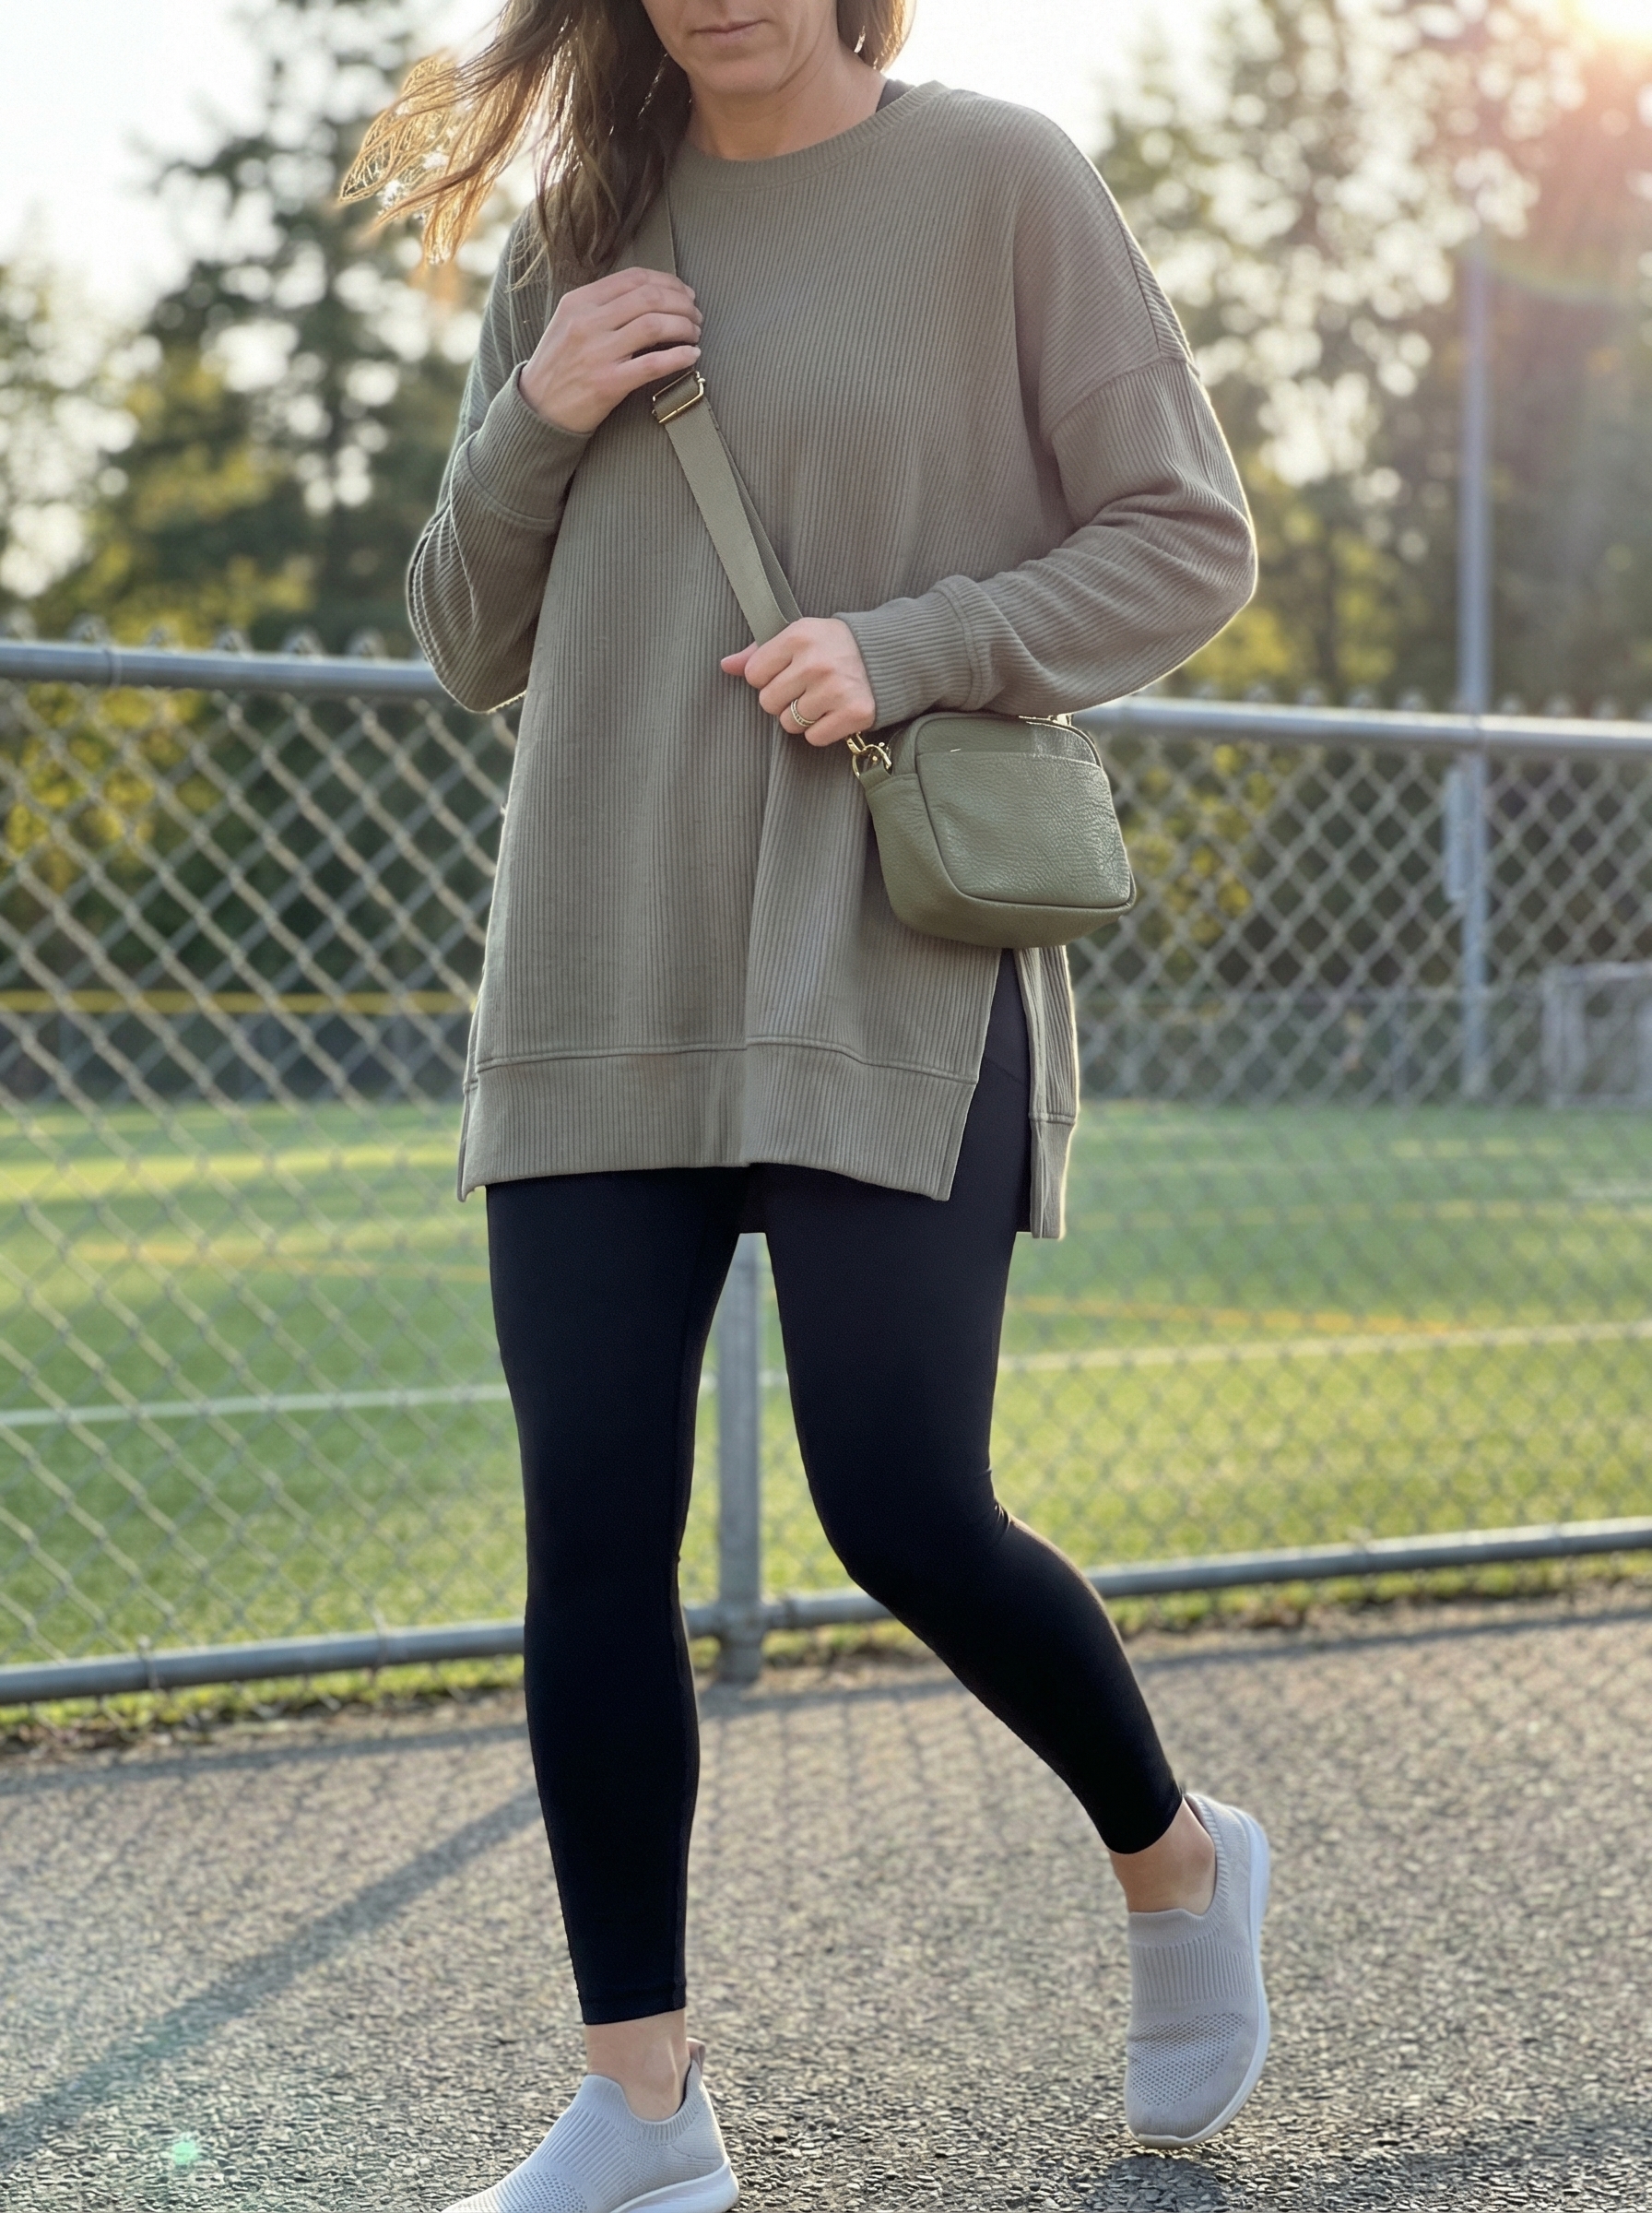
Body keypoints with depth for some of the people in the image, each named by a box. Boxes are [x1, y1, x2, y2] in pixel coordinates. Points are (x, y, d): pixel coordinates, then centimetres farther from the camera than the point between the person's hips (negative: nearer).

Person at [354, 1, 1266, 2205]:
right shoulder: (579, 234, 12)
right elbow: (473, 647, 16)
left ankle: (1179, 1861, 25)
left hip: (889, 974, -4)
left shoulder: (1000, 181, 0)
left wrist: (909, 649, -15)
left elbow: (1190, 544, 0)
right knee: (591, 1536, 1)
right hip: (600, 987, 5)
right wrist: (531, 427, -3)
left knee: (906, 1515, -6)